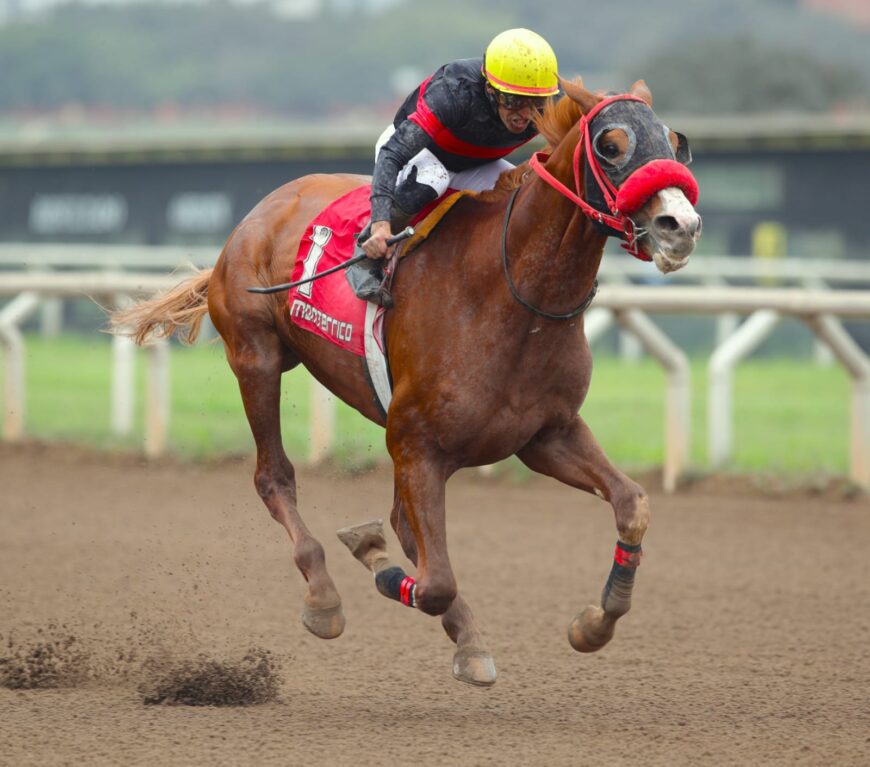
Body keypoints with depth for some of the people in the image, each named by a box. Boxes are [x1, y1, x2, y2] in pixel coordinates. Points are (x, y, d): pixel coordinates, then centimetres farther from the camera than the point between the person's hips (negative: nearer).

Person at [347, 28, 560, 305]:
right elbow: (393, 154, -46)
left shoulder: (546, 112, -28)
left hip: (475, 165, 5)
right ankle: (365, 258, -22)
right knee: (429, 180, -39)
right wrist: (381, 223, -57)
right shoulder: (454, 92, -42)